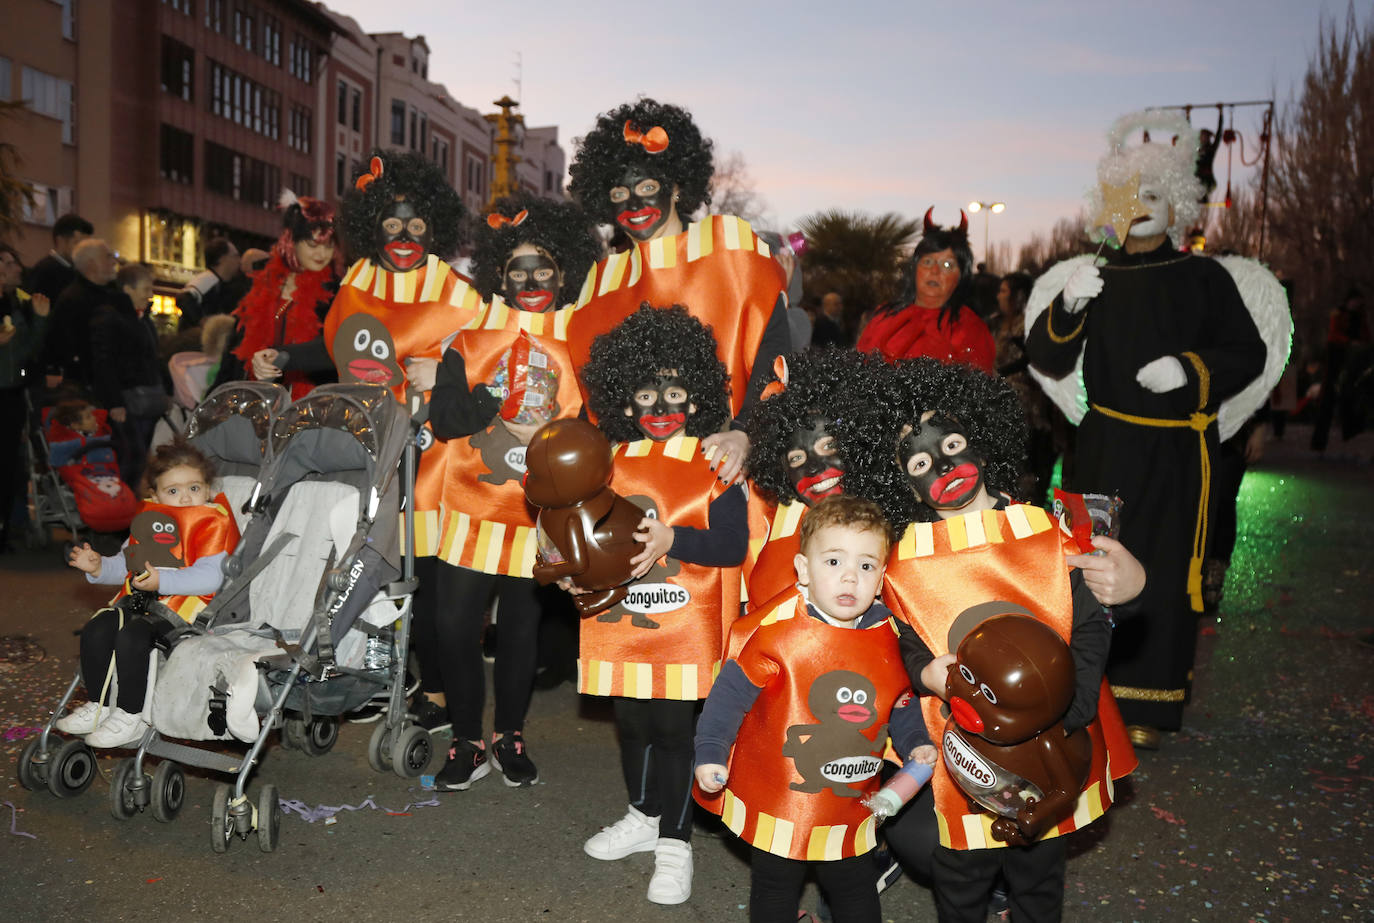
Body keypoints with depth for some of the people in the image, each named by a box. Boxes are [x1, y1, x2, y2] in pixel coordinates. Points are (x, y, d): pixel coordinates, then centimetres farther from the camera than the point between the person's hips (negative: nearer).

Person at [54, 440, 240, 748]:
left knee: (131, 638, -26)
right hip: (140, 601, 8)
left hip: (183, 606, -8)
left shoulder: (212, 525, -9)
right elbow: (125, 565, 23)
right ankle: (98, 706, 7)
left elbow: (209, 577, -21)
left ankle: (132, 716, -10)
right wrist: (99, 566, 3)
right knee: (96, 630, -9)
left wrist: (161, 580, -28)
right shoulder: (150, 519, 14)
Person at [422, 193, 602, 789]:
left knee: (523, 626, 10)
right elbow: (442, 417, -5)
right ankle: (467, 744, 18)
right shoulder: (473, 336, 5)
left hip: (542, 514, 0)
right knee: (453, 625, -1)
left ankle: (510, 737, 31)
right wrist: (500, 403, -17)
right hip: (474, 511, 1)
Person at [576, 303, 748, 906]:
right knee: (632, 723, 18)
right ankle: (643, 817, 40)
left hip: (685, 629, -4)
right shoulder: (611, 461, 6)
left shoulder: (715, 462, -6)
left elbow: (732, 545, -12)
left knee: (673, 728, 2)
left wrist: (671, 539, -23)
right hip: (622, 624, 4)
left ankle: (674, 844, 19)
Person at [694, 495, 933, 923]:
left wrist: (915, 743, -5)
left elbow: (900, 701, 9)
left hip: (851, 804, 3)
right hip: (776, 803, -3)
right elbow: (732, 691, -13)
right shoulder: (780, 631, -20)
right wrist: (711, 752, -17)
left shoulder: (887, 635, -6)